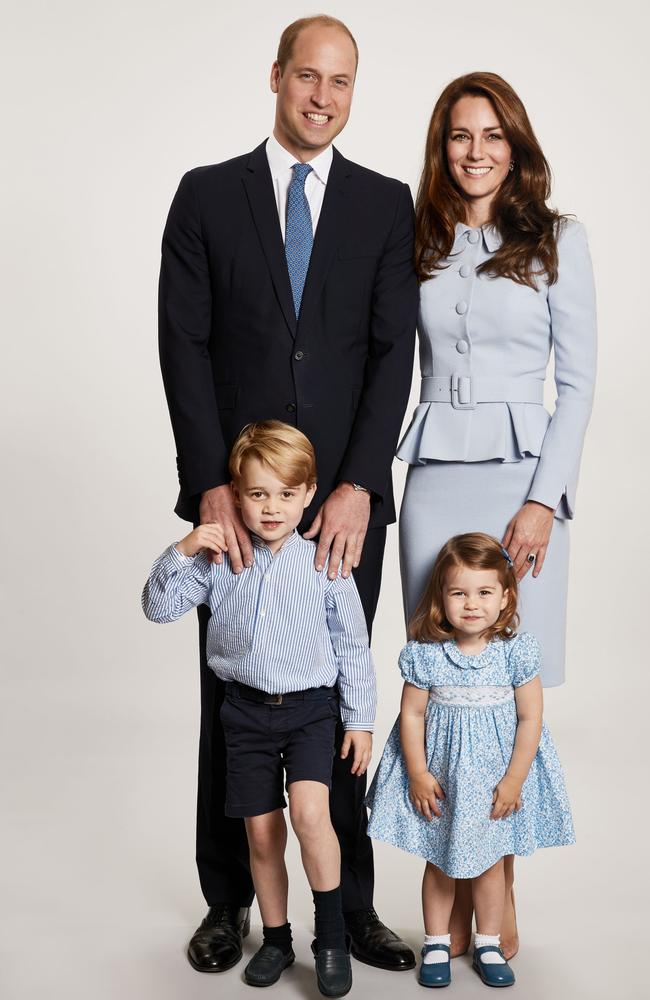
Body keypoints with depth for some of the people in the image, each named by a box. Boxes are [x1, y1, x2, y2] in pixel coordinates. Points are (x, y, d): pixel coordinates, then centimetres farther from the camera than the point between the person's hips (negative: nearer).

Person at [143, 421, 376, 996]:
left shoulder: (325, 565, -9)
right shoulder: (219, 560, -4)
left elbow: (353, 648, -2)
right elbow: (159, 608, -1)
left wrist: (360, 720, 0)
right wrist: (182, 553, -16)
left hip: (310, 708, -2)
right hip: (247, 711, 3)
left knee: (309, 810, -22)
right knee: (262, 834, 9)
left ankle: (332, 936, -4)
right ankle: (276, 939, 29)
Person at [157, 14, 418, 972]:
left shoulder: (385, 204, 6)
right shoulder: (207, 195, 5)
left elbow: (394, 350, -2)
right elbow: (184, 345, -2)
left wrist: (359, 483, -13)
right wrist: (211, 485, -12)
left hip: (345, 499, 0)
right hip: (236, 496, 0)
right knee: (232, 702, 9)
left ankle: (350, 905, 19)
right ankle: (229, 902, 24)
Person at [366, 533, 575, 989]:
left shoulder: (517, 651, -12)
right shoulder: (425, 654, -12)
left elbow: (530, 718, -8)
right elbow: (412, 715, -6)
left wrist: (514, 779, -9)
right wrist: (417, 774, -8)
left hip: (495, 776, 0)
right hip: (440, 776, 0)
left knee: (490, 861, 12)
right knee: (439, 862, 12)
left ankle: (489, 945, 29)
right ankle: (437, 944, 28)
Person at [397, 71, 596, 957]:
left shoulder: (558, 240, 3)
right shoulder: (418, 245, 10)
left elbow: (578, 380, 0)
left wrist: (544, 499, -9)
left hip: (523, 474, -2)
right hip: (433, 477, 2)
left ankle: (499, 885, 12)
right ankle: (457, 887, 12)